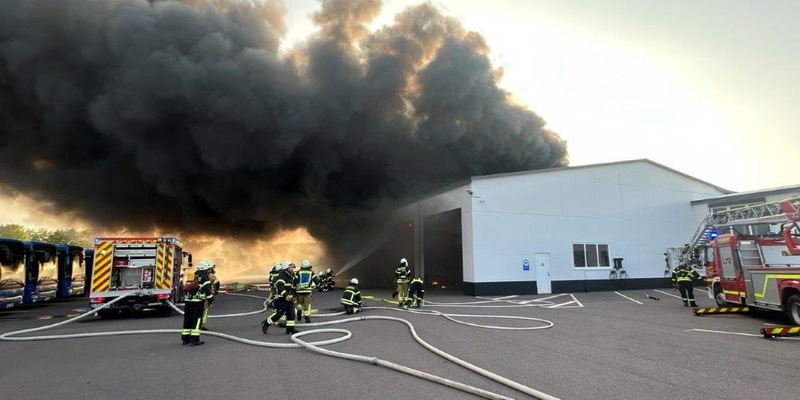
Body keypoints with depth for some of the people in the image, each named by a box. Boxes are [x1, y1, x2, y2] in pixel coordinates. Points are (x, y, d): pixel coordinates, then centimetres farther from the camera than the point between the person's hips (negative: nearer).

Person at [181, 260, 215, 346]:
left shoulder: (193, 276, 18)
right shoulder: (204, 278, -7)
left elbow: (186, 288, 23)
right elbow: (208, 290, -13)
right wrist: (210, 300, -4)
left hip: (188, 300, 8)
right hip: (197, 301, -8)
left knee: (187, 320, 13)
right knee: (196, 320, -3)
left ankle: (185, 339, 21)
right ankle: (194, 339, -4)